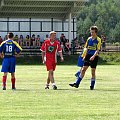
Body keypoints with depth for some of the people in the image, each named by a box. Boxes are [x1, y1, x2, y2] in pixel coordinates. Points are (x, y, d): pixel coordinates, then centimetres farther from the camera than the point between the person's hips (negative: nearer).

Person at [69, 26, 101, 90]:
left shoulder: (98, 40, -6)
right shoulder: (89, 39, 10)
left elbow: (97, 50, -12)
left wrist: (93, 56, -24)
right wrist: (85, 56, 10)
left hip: (94, 57, -4)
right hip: (88, 56, 4)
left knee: (93, 72, 0)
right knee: (83, 70, 0)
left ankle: (92, 86, 10)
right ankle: (77, 83, -1)